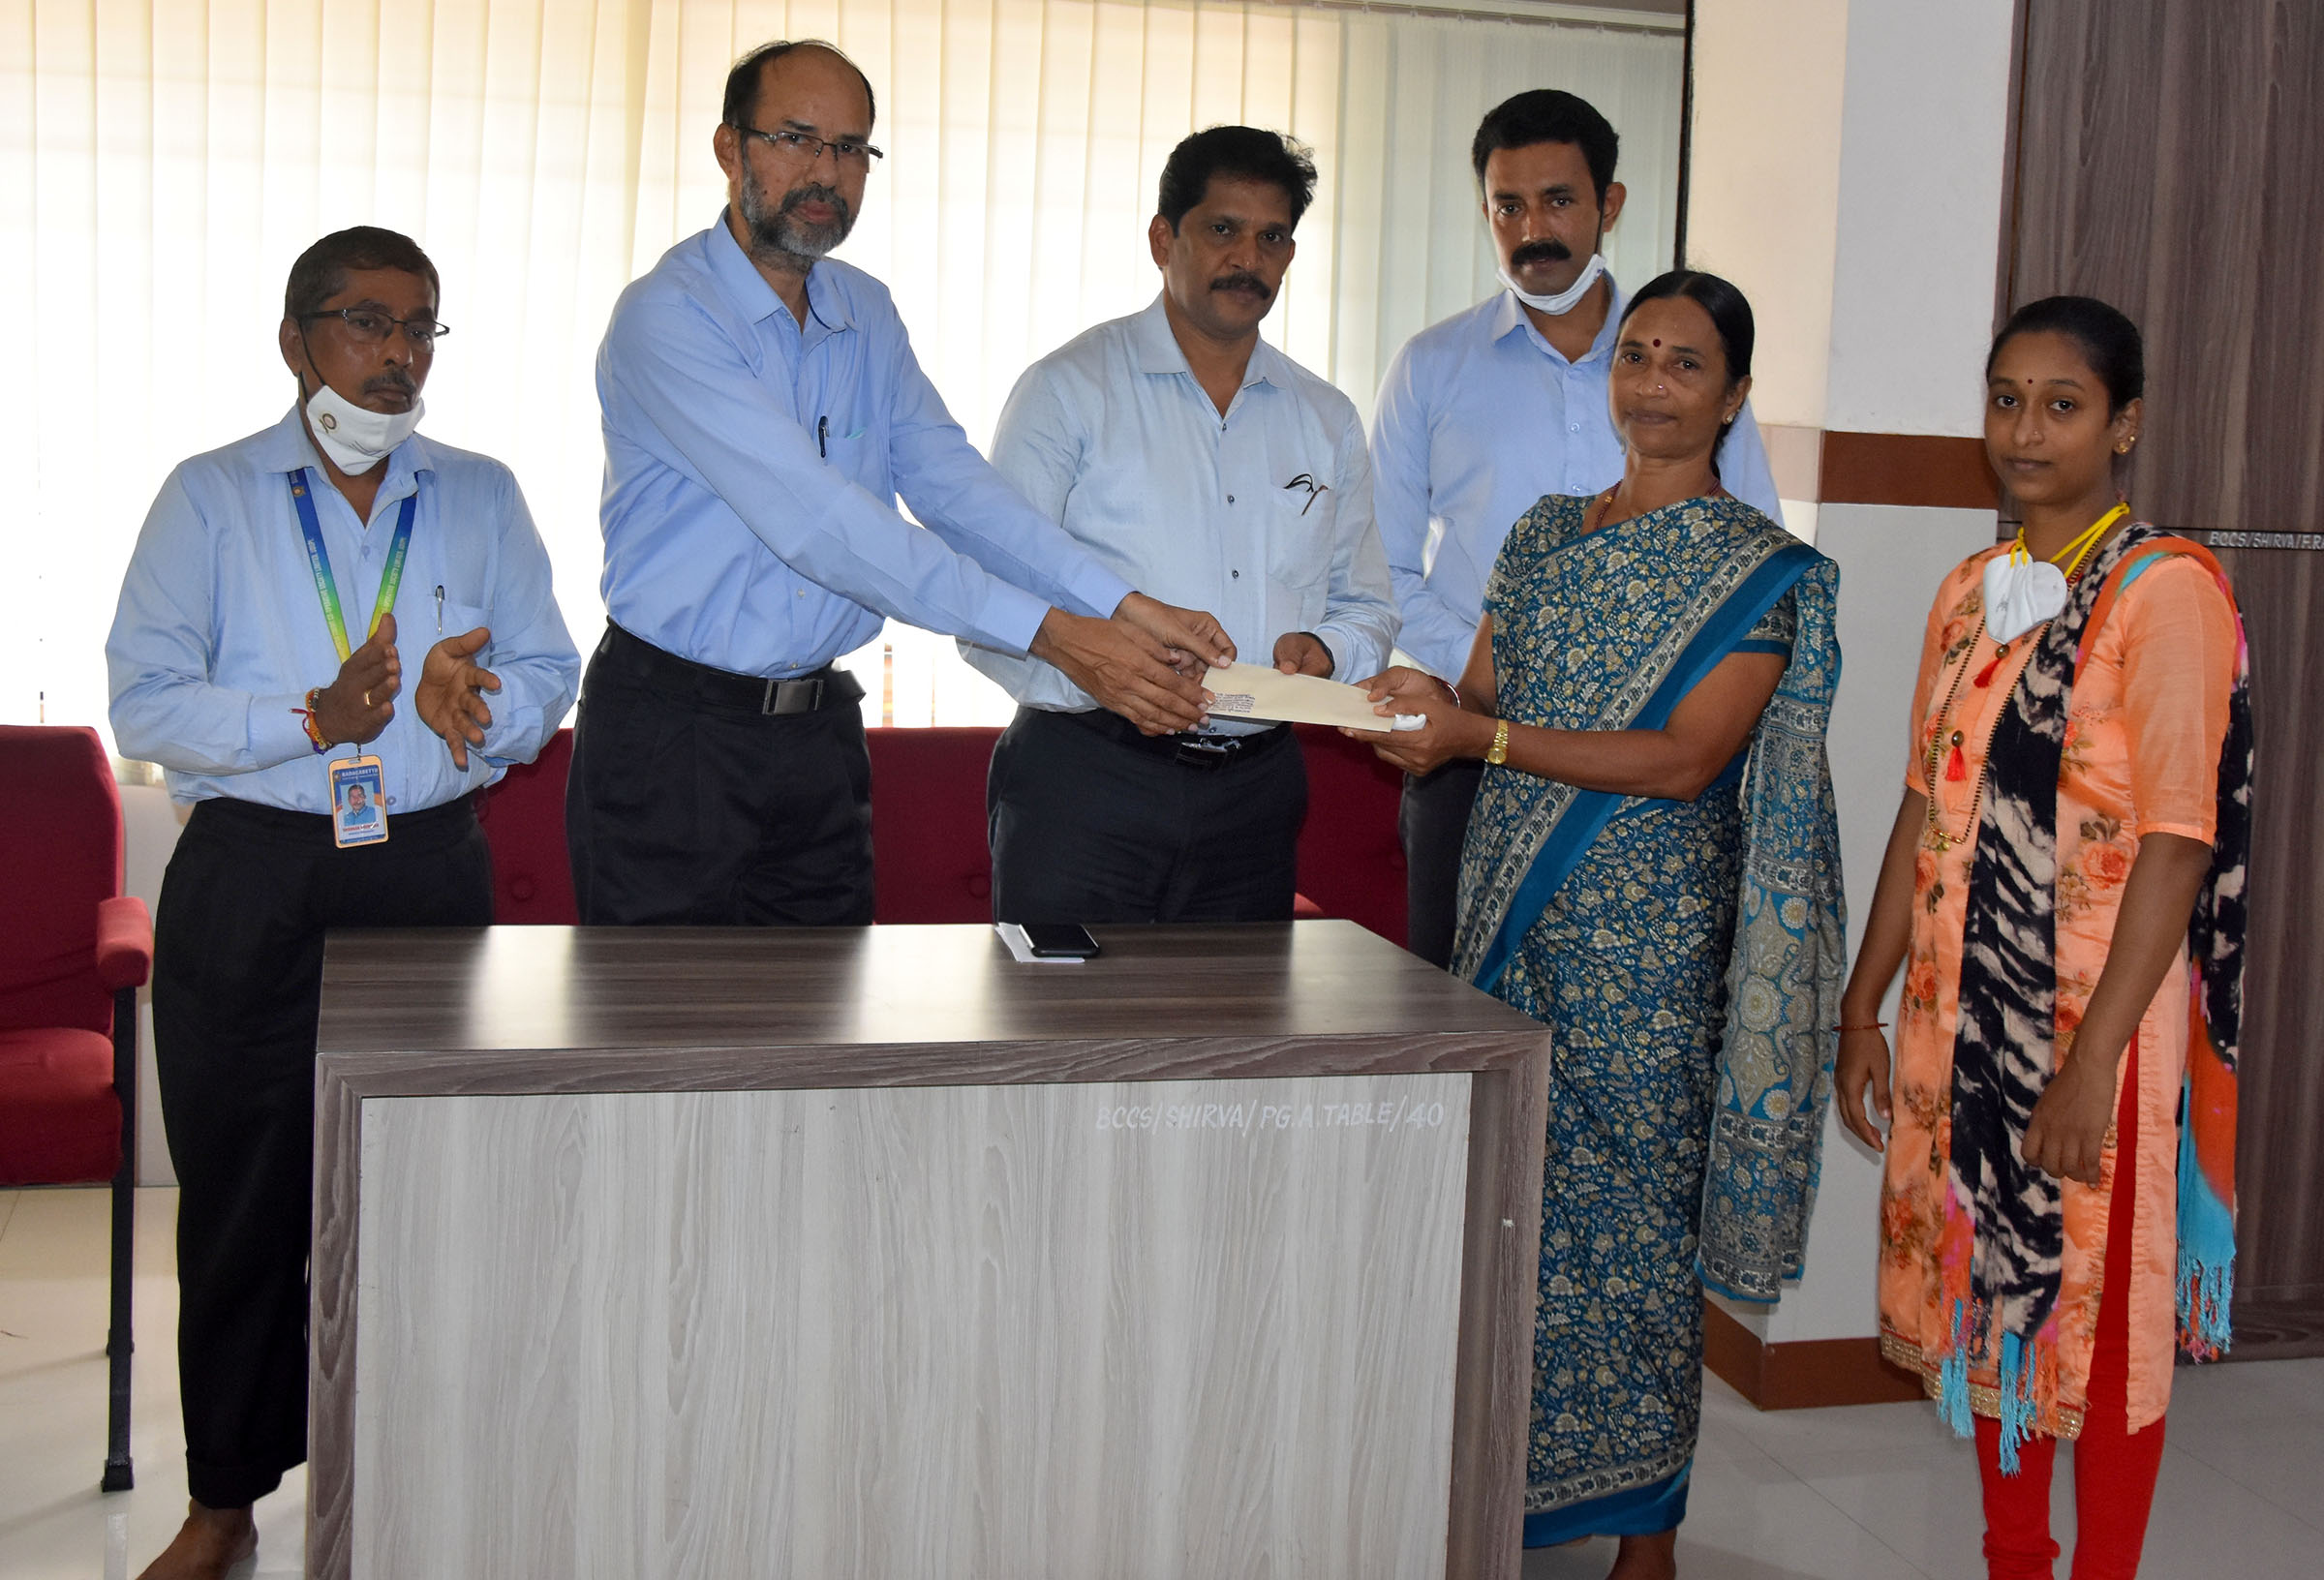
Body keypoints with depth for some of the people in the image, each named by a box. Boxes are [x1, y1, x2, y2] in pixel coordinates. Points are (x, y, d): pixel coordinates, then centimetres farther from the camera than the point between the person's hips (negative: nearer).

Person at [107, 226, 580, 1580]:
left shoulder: (481, 497, 11)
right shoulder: (212, 497, 4)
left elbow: (547, 677, 6)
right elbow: (147, 703, -5)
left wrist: (476, 707, -17)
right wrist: (314, 720, -19)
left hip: (429, 872, 2)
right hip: (250, 880, -1)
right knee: (242, 1193, 6)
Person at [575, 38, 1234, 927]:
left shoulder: (867, 314, 9)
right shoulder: (666, 318, -15)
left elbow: (948, 480, -2)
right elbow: (816, 521, -25)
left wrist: (1121, 606, -18)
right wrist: (1049, 633, -29)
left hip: (820, 728, 6)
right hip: (672, 730, -6)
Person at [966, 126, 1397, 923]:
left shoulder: (1327, 419, 15)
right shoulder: (1068, 390, 0)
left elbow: (1366, 605, 20)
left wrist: (1325, 647, -3)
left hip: (1255, 793, 4)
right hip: (1085, 782, -4)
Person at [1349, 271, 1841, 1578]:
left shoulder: (1761, 569, -5)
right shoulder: (1544, 534, 13)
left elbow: (1686, 758, -15)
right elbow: (1485, 704, 12)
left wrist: (1480, 735, -21)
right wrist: (1423, 701, -13)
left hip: (1651, 936, -5)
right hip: (1516, 916, 5)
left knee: (1634, 1216, 0)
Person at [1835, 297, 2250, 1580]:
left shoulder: (2167, 589, -10)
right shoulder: (1971, 591, 10)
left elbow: (2177, 840, -16)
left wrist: (2093, 1059, -20)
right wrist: (1862, 1010, 10)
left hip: (2099, 1020, -6)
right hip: (1965, 1013, 7)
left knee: (2099, 1315, 4)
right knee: (1987, 1294, 16)